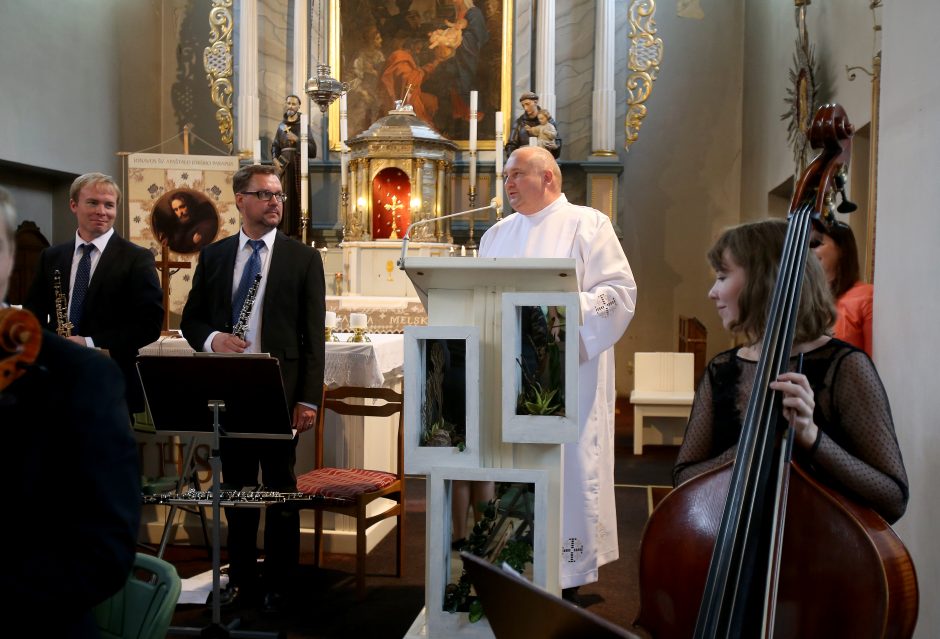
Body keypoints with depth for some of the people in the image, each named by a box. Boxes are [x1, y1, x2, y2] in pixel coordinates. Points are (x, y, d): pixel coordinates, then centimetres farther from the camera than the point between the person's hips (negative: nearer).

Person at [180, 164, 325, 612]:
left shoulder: (304, 258, 0)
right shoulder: (213, 256, 8)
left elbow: (313, 335, -2)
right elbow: (190, 319, 13)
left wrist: (308, 399, -9)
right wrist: (212, 339, -11)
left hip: (279, 390, -3)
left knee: (280, 490, 6)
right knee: (235, 488, 12)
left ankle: (278, 585, 18)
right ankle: (241, 578, 25)